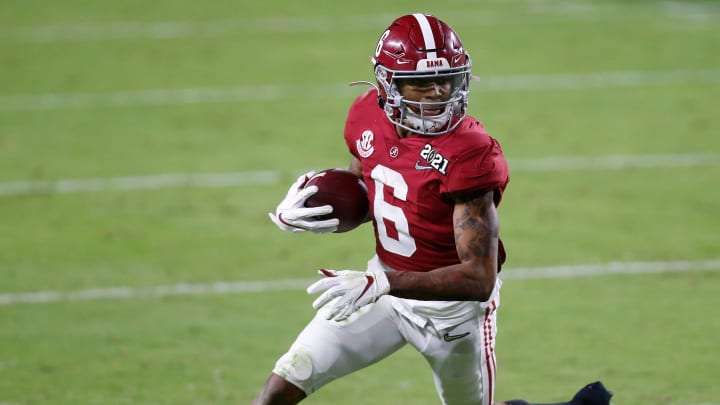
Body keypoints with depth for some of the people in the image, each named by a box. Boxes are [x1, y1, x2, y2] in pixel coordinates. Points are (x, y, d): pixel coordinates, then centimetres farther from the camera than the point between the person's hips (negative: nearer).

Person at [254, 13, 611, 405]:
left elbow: (479, 278, -30)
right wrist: (297, 212, -9)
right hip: (387, 285, 5)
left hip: (452, 304, -5)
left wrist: (382, 283, -39)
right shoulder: (368, 116, -8)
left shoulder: (469, 154, -28)